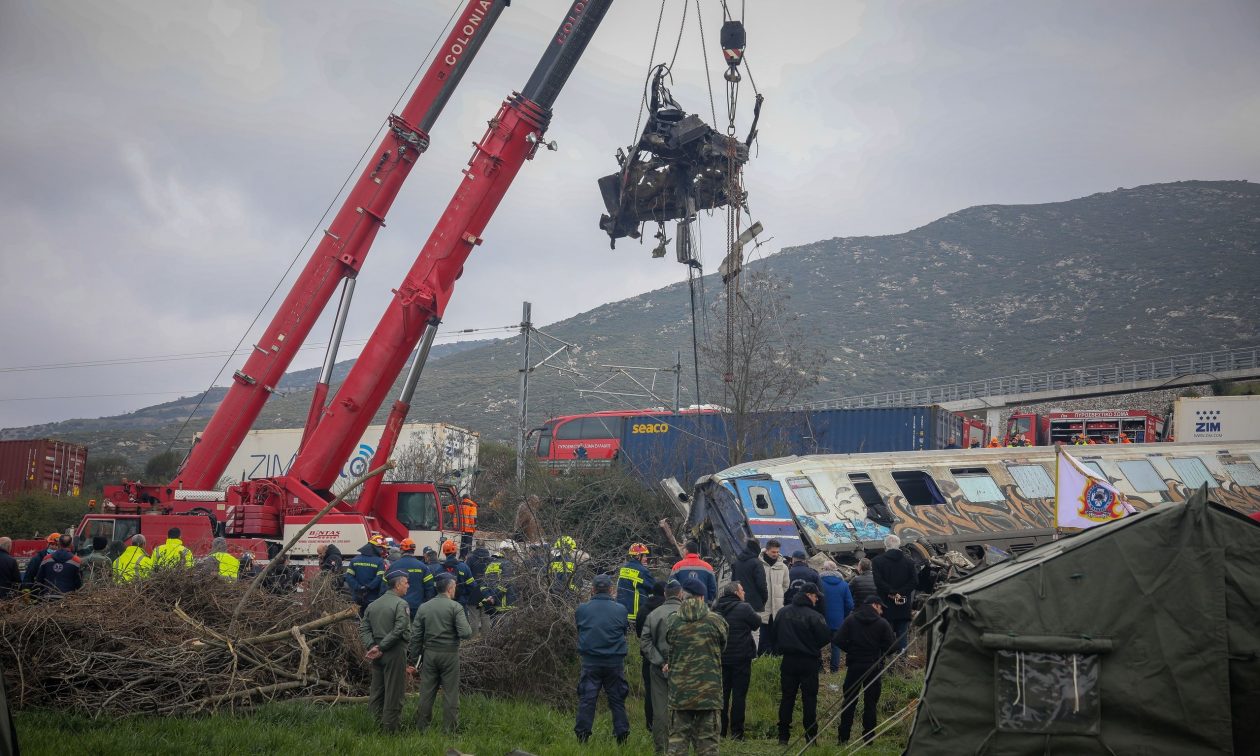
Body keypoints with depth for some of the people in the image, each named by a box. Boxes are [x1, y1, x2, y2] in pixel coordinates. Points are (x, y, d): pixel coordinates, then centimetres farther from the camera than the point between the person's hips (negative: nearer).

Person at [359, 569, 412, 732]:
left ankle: (379, 724, 18)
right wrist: (380, 648, -15)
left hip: (378, 655, 7)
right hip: (395, 652, -7)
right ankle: (390, 729, 5)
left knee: (377, 692, 13)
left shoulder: (372, 605, 12)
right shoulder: (401, 604, -10)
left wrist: (372, 646, -6)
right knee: (394, 693, 1)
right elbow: (399, 630, -20)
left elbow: (363, 628, 5)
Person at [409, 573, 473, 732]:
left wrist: (413, 660, 11)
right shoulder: (455, 607, -8)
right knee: (450, 693, 4)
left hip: (429, 654, 4)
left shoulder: (424, 607, 5)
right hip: (449, 654, -4)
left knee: (426, 692, 9)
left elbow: (416, 636, 5)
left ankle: (421, 727, 15)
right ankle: (449, 729, 7)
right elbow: (465, 633, -17)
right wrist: (468, 631, 7)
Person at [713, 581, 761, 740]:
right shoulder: (744, 608, -14)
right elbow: (757, 623, -3)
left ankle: (720, 730, 14)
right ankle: (736, 732, 1)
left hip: (721, 658, 5)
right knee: (739, 695, 1)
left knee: (722, 694, 12)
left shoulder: (715, 609, 3)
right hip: (741, 657, -5)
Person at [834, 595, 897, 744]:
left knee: (849, 703, 9)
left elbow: (838, 640, -9)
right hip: (874, 667, -1)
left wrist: (851, 650, 7)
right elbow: (892, 645, -8)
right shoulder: (882, 623, -6)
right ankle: (868, 739, 6)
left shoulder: (850, 619, -2)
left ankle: (843, 738, 8)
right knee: (870, 704, 6)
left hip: (854, 666, 1)